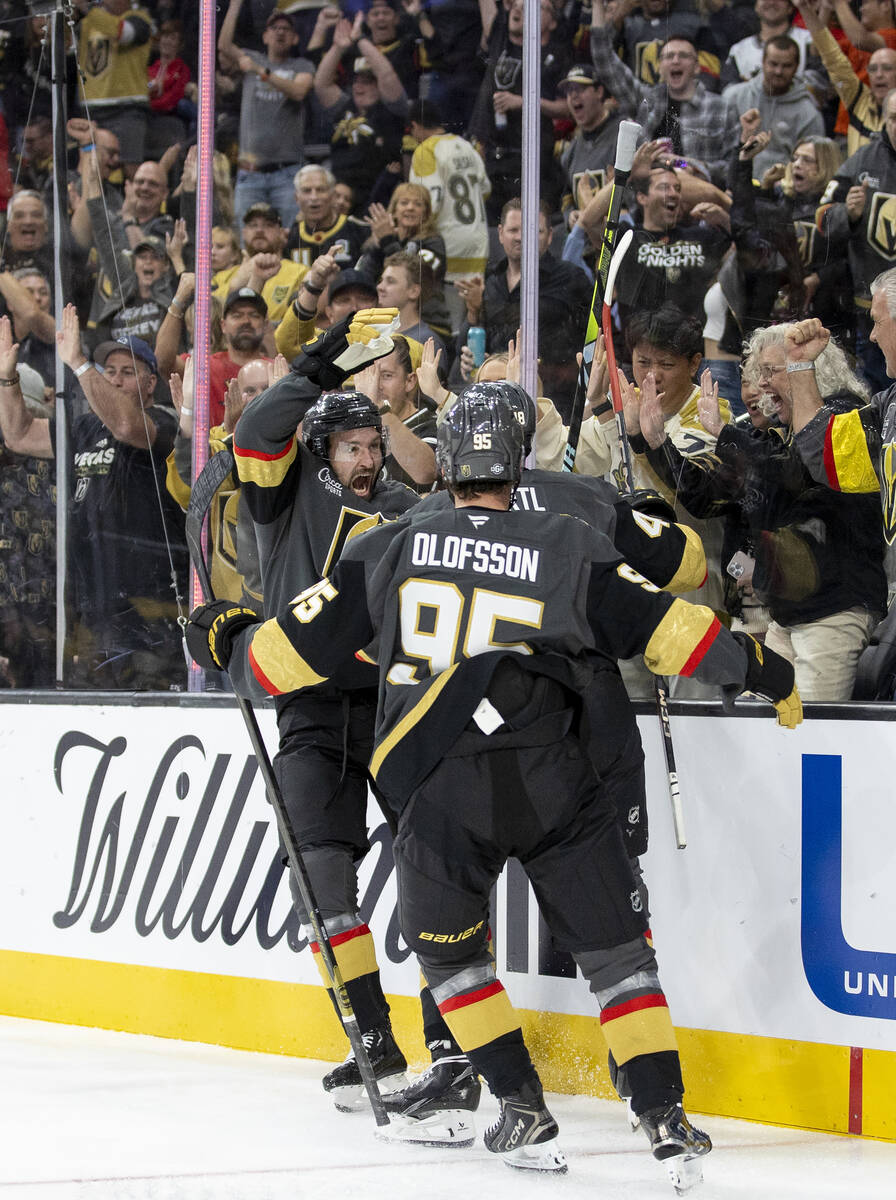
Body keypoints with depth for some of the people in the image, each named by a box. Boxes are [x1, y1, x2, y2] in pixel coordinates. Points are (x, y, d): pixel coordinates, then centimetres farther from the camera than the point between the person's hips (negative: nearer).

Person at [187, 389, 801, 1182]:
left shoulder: (390, 550, 10)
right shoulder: (572, 551, 7)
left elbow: (300, 647, 14)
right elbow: (666, 626, 4)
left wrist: (228, 643, 34)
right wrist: (764, 671, 17)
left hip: (439, 795, 0)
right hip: (552, 784, 0)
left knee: (446, 948, 23)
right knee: (617, 951, 11)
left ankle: (524, 1113, 15)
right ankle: (666, 1121, 2)